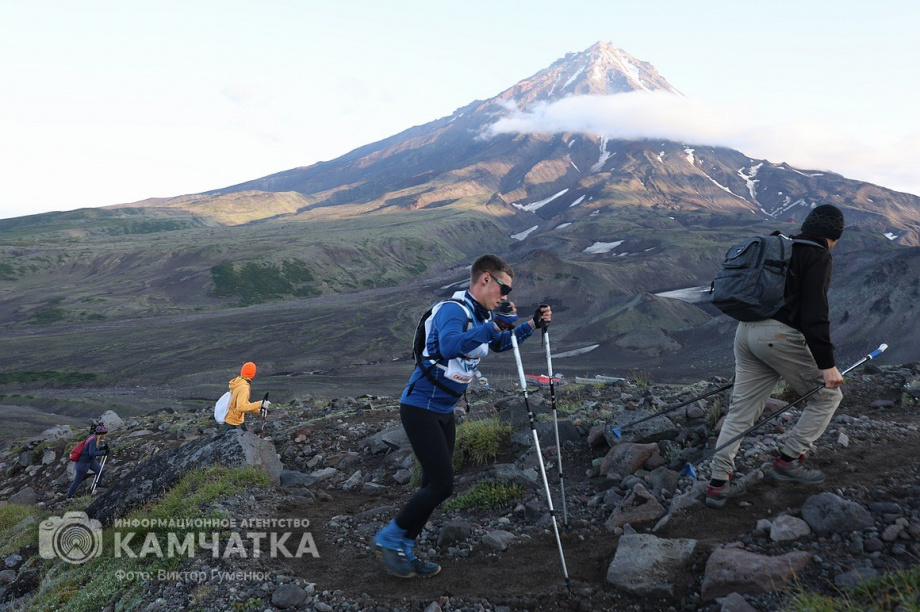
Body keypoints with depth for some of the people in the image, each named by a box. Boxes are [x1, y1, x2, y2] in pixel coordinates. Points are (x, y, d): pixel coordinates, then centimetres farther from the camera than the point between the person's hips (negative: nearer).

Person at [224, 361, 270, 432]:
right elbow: (241, 407, -39)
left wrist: (258, 410, 3)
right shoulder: (243, 388, -28)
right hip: (233, 424, -9)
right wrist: (260, 404, -37)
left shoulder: (238, 383, 1)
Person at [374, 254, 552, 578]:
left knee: (434, 484, 11)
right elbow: (450, 346, -40)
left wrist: (532, 325, 12)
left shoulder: (482, 314, 8)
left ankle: (403, 551, 23)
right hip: (421, 408, -9)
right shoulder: (453, 310, -20)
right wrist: (493, 326, -40)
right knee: (442, 484, -11)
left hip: (443, 411, 9)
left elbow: (501, 343, 25)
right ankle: (389, 539, 7)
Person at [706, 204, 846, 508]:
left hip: (746, 330, 8)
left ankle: (719, 483, 9)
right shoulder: (818, 255, -2)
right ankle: (788, 461, 12)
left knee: (741, 409, 10)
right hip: (780, 335, -8)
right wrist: (827, 364, -14)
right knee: (827, 395, 11)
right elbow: (814, 313, -13)